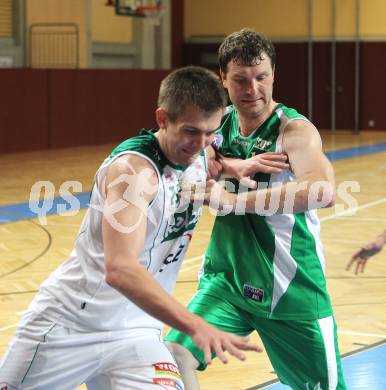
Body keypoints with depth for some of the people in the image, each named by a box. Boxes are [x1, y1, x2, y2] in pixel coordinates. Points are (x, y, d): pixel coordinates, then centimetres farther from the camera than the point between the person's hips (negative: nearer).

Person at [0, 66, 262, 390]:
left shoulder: (200, 156, -2)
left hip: (136, 331, 6)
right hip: (70, 324, -5)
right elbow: (119, 268, -37)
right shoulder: (133, 167, -25)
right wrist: (195, 326, -46)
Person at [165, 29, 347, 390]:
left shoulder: (295, 129, -19)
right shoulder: (218, 122, -2)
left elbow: (323, 191, -36)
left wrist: (234, 200, -37)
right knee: (174, 355, -16)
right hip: (227, 278, 4)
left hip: (291, 288, -3)